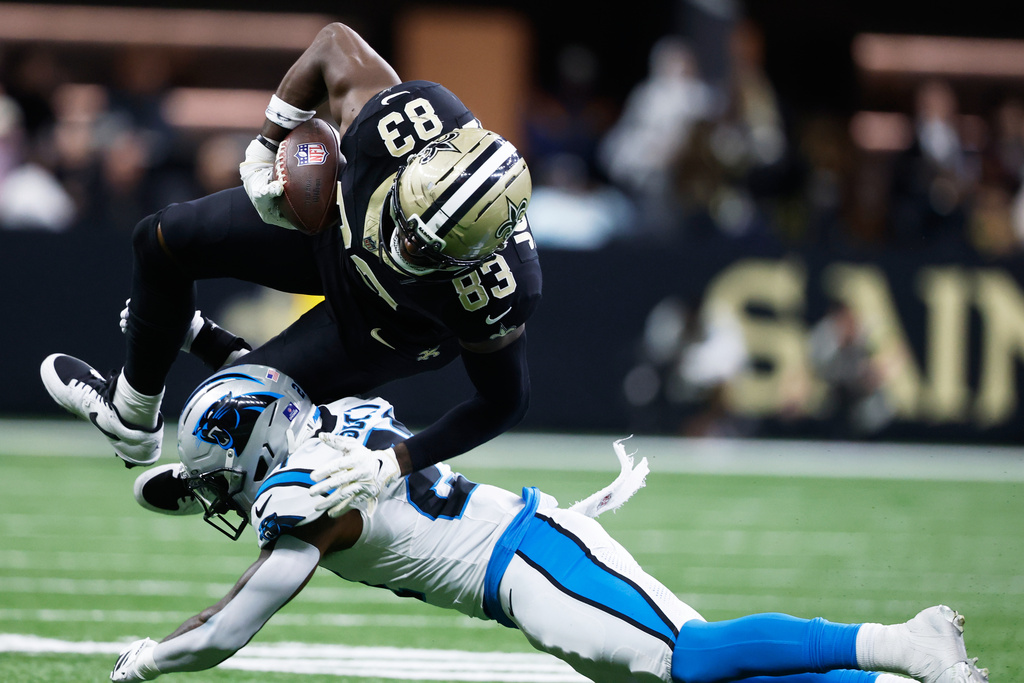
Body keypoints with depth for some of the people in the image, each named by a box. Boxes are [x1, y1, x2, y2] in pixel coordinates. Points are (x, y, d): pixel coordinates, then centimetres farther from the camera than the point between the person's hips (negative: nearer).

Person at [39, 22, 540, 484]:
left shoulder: (498, 295, -46)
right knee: (162, 242, 10)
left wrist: (395, 463, -29)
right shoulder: (395, 118, -43)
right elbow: (334, 42, -20)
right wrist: (266, 151, -17)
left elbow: (504, 403, -25)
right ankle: (131, 415, 37)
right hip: (339, 225, 4)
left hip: (394, 327, -3)